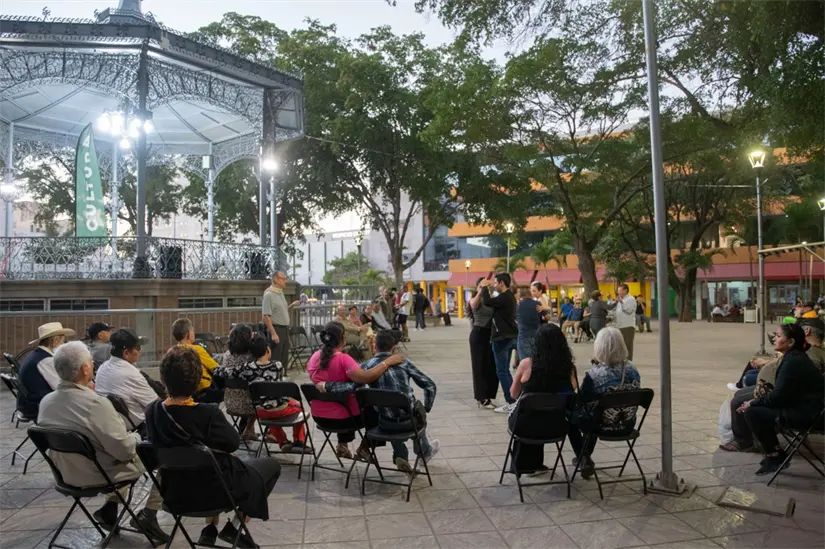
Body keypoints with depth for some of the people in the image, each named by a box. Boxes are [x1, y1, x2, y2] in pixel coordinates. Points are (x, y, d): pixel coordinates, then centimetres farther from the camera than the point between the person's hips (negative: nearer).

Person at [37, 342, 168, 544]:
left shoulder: (46, 402, -8)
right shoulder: (95, 403, -31)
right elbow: (124, 451, -25)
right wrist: (136, 437, -4)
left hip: (67, 473, 8)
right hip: (100, 475, -8)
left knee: (126, 450, 29)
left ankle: (109, 508, 22)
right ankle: (148, 515, 11)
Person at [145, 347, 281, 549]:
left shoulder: (152, 411, -13)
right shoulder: (208, 413, -29)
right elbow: (233, 443, -12)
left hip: (174, 491, 6)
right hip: (215, 489, -6)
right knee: (271, 465, 17)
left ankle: (209, 529, 27)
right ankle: (234, 528, 13)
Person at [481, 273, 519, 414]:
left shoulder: (504, 297, -19)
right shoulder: (509, 297, 14)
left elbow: (487, 302, -26)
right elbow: (494, 303, 17)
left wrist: (484, 287, -11)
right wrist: (486, 288, 11)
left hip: (502, 338, -10)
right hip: (509, 337, 10)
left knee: (502, 371, -5)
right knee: (505, 370, 15)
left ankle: (510, 403, -4)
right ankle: (512, 401, 18)